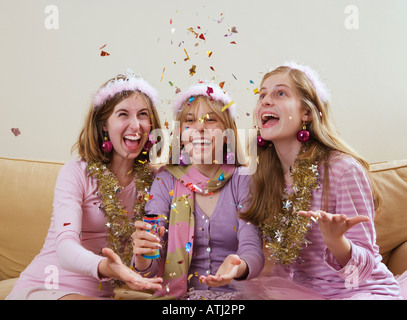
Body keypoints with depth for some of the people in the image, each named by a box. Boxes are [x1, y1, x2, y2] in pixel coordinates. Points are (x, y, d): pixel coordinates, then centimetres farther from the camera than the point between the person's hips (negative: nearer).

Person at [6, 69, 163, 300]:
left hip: (99, 293, 3)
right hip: (41, 288, -2)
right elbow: (65, 246, -24)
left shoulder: (151, 179, 1)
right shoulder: (76, 173, -9)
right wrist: (104, 267, -45)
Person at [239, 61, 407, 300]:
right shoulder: (262, 178, -3)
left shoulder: (343, 169, -21)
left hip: (365, 291, -3)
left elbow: (363, 269, -17)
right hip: (304, 290, 4)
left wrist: (336, 241, -37)